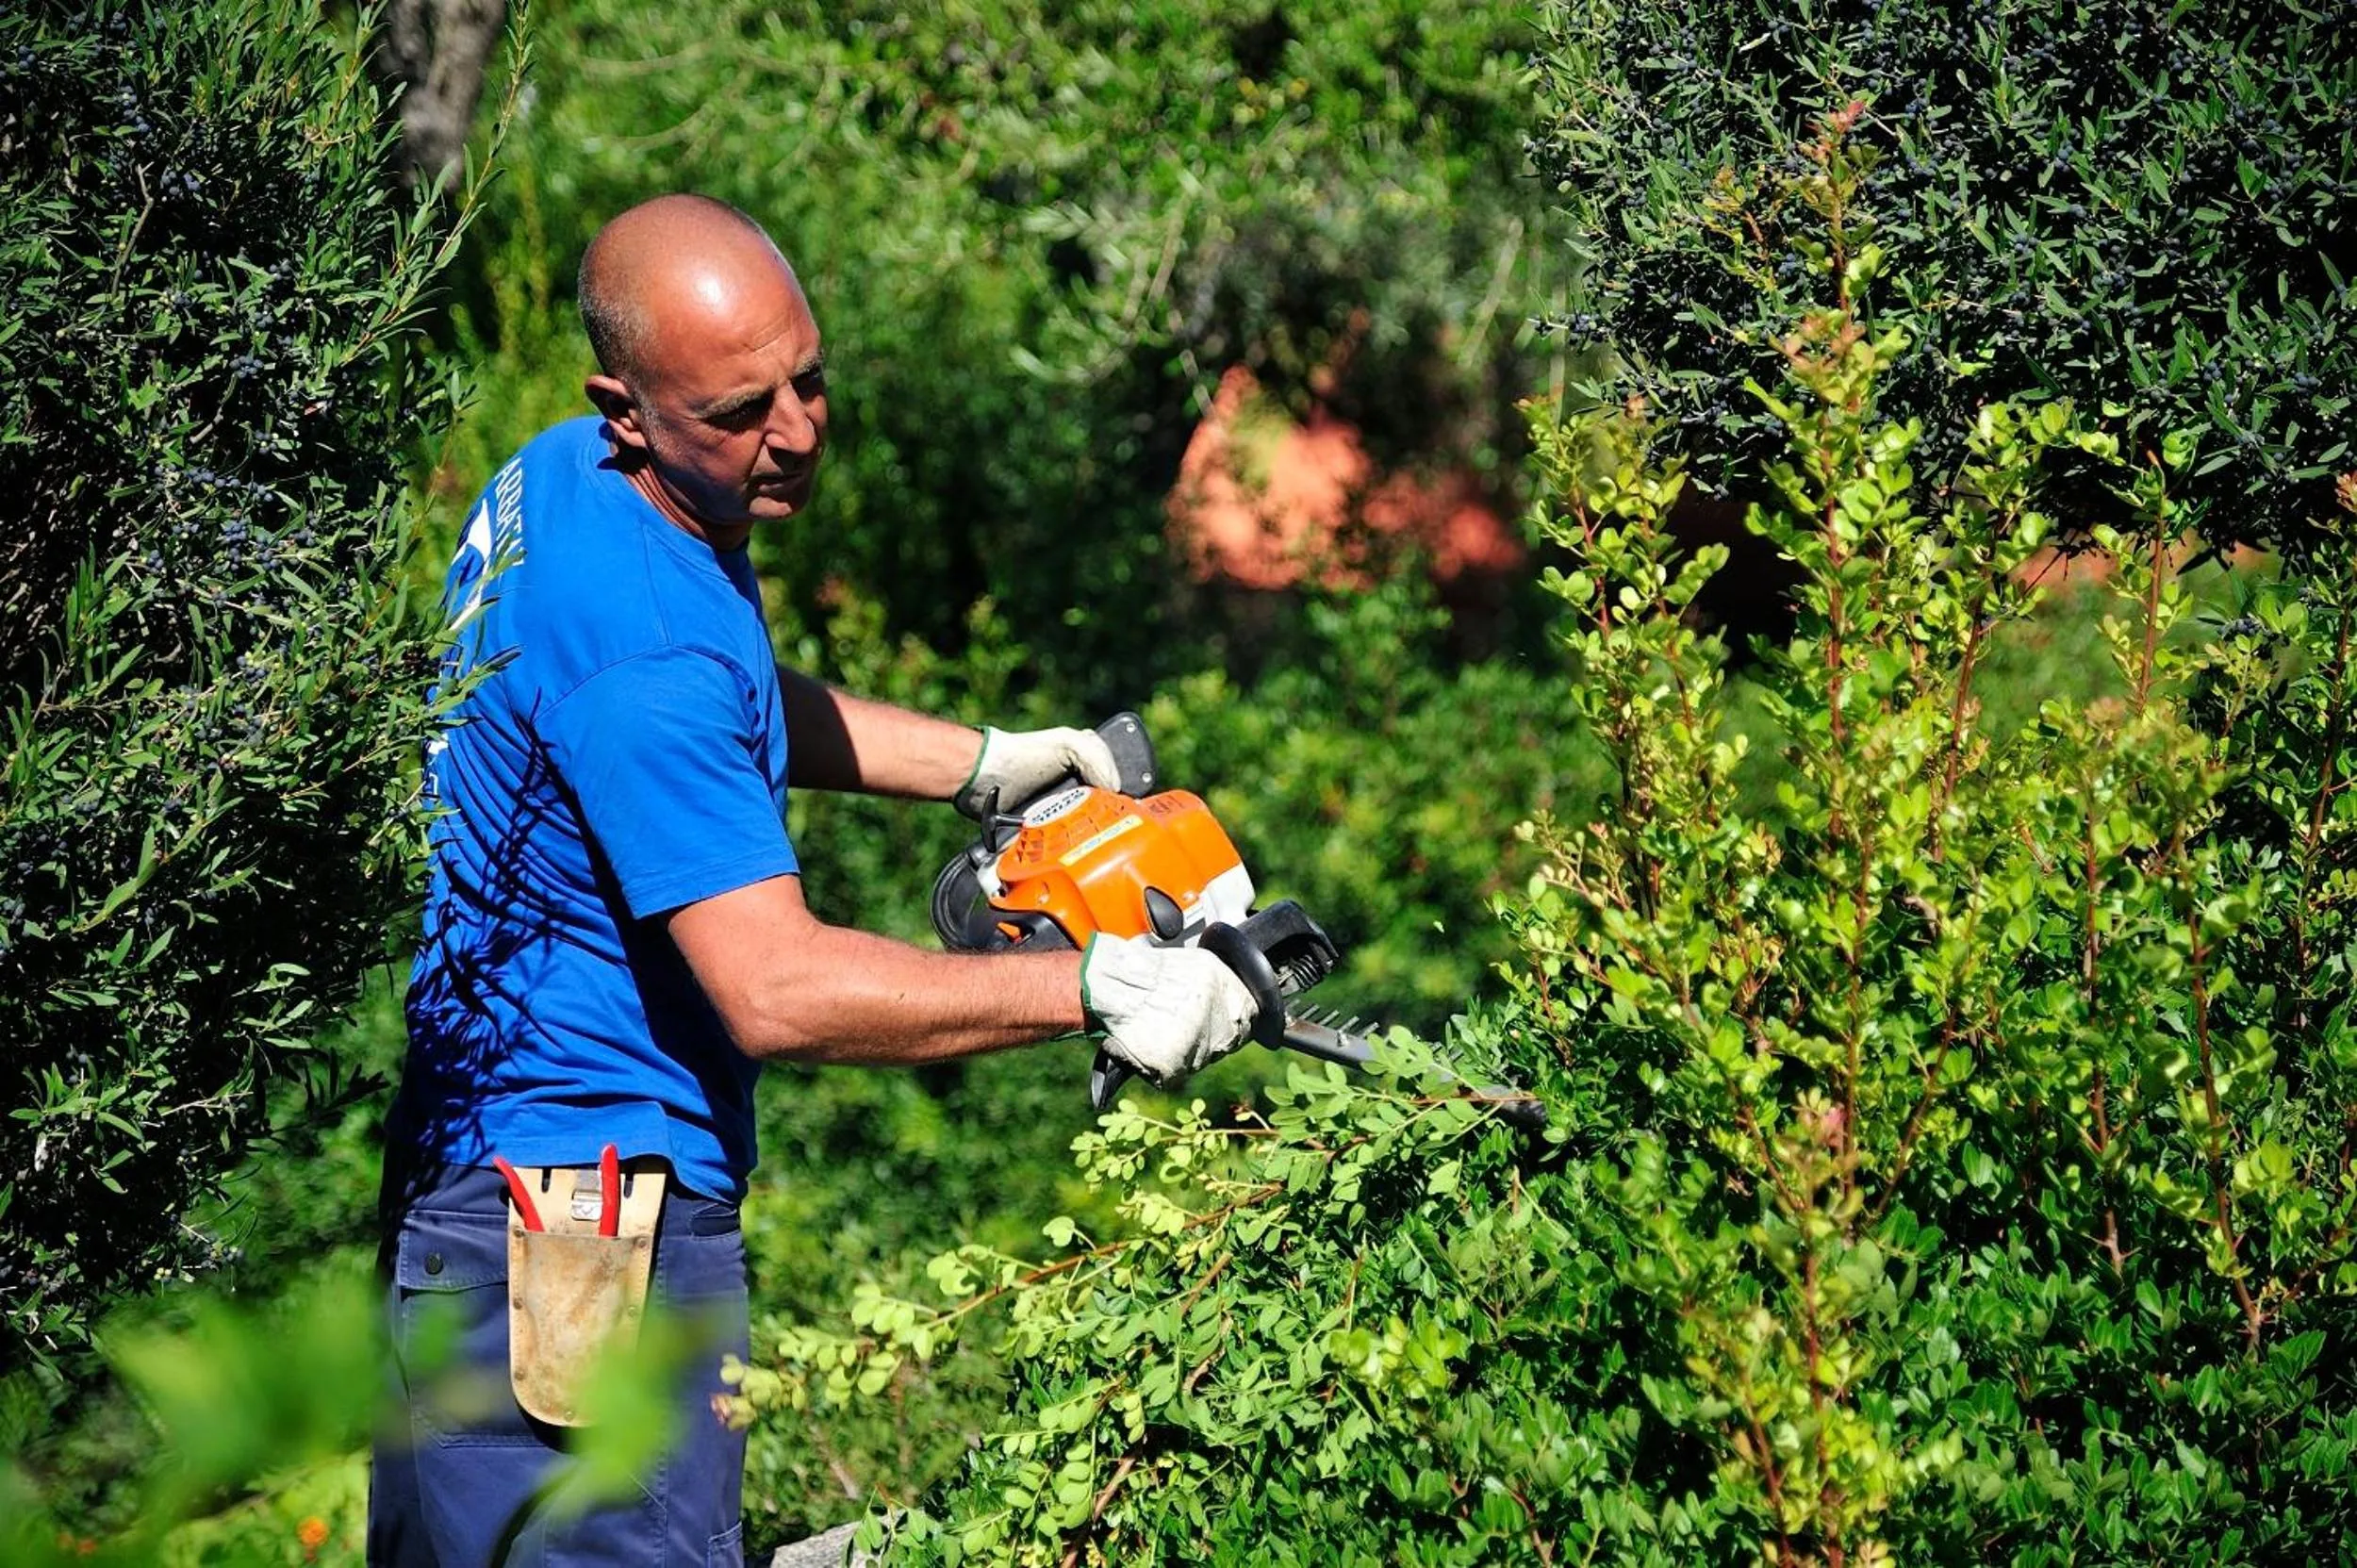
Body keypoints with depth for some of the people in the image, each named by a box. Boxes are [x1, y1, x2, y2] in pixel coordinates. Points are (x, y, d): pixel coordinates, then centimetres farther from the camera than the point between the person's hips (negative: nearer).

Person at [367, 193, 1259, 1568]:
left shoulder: (564, 479, 6)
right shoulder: (636, 644, -25)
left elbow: (739, 713, 27)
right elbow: (777, 991, -28)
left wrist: (982, 765, 20)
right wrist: (1094, 988, -25)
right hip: (579, 1227, -11)